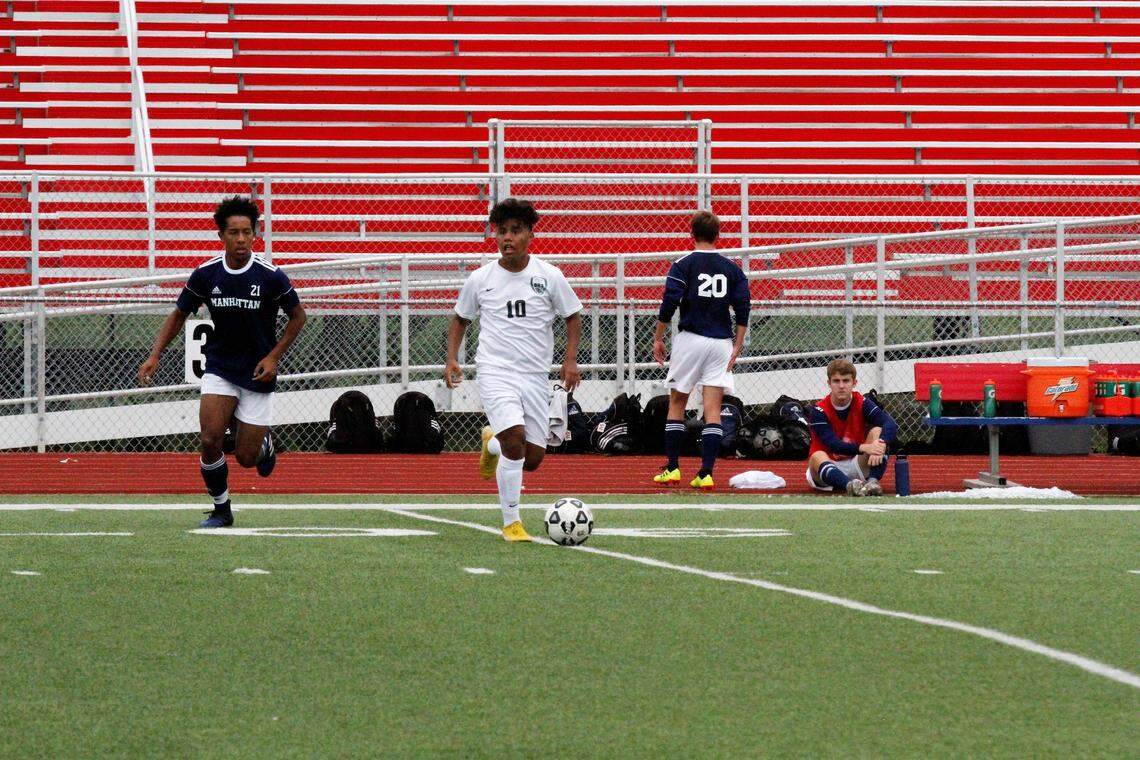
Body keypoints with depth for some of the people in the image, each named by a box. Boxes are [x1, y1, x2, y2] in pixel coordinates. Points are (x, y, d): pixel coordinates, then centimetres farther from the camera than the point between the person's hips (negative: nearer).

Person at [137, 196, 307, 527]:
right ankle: (221, 509, 3)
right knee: (210, 440, -17)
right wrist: (155, 355, -6)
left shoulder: (270, 276, -14)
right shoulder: (206, 274, -7)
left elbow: (298, 316, 1)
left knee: (246, 458, 0)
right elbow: (178, 315, 6)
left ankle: (265, 443, 38)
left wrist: (273, 357, -8)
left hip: (257, 373, -1)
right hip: (219, 368, 1)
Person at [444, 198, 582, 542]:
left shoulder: (549, 276, 0)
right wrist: (451, 358, 3)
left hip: (536, 376, 2)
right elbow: (460, 319, 15)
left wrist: (571, 360, -2)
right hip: (495, 371, -2)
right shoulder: (480, 279, 1)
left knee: (532, 460, 2)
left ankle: (492, 443, 38)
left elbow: (573, 316, 10)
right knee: (515, 437, -24)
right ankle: (511, 523, -14)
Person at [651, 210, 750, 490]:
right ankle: (706, 473, -8)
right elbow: (743, 309, 3)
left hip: (690, 339, -2)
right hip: (721, 342, 2)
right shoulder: (732, 269, 8)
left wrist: (658, 338, -1)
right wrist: (737, 346, 7)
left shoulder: (683, 265, -2)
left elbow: (669, 303, -9)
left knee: (676, 403, 11)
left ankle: (672, 467, 9)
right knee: (713, 409, -1)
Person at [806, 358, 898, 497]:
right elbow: (833, 444, -25)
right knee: (817, 456, -36)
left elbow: (891, 425, -21)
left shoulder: (862, 404, -6)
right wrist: (863, 448, -42)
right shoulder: (819, 411, -12)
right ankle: (850, 486, -64)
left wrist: (880, 446, -44)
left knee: (877, 432, -18)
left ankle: (872, 481, -41)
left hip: (856, 467, 2)